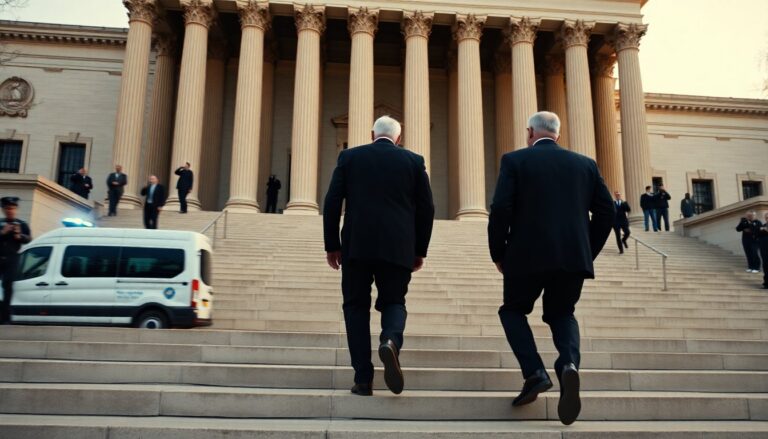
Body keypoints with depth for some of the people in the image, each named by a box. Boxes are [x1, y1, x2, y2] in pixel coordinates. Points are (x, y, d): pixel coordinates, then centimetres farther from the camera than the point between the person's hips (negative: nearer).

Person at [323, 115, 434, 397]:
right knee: (393, 302, 15)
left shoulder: (349, 157, 9)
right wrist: (420, 251, 13)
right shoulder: (414, 161, 10)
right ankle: (391, 340, -17)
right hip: (398, 248, 1)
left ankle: (363, 379, 5)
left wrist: (332, 245, 8)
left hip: (357, 246, 0)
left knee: (356, 306, 10)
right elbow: (426, 208, 6)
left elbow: (332, 202, 3)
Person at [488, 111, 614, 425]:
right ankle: (568, 364, -7)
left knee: (513, 310, 19)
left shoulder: (515, 160, 2)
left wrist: (498, 254, 2)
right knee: (561, 314, 21)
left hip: (528, 256, -3)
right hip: (574, 258, 3)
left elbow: (500, 208, -8)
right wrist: (588, 252, 16)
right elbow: (606, 211, 9)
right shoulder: (585, 163, 13)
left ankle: (534, 372, 1)